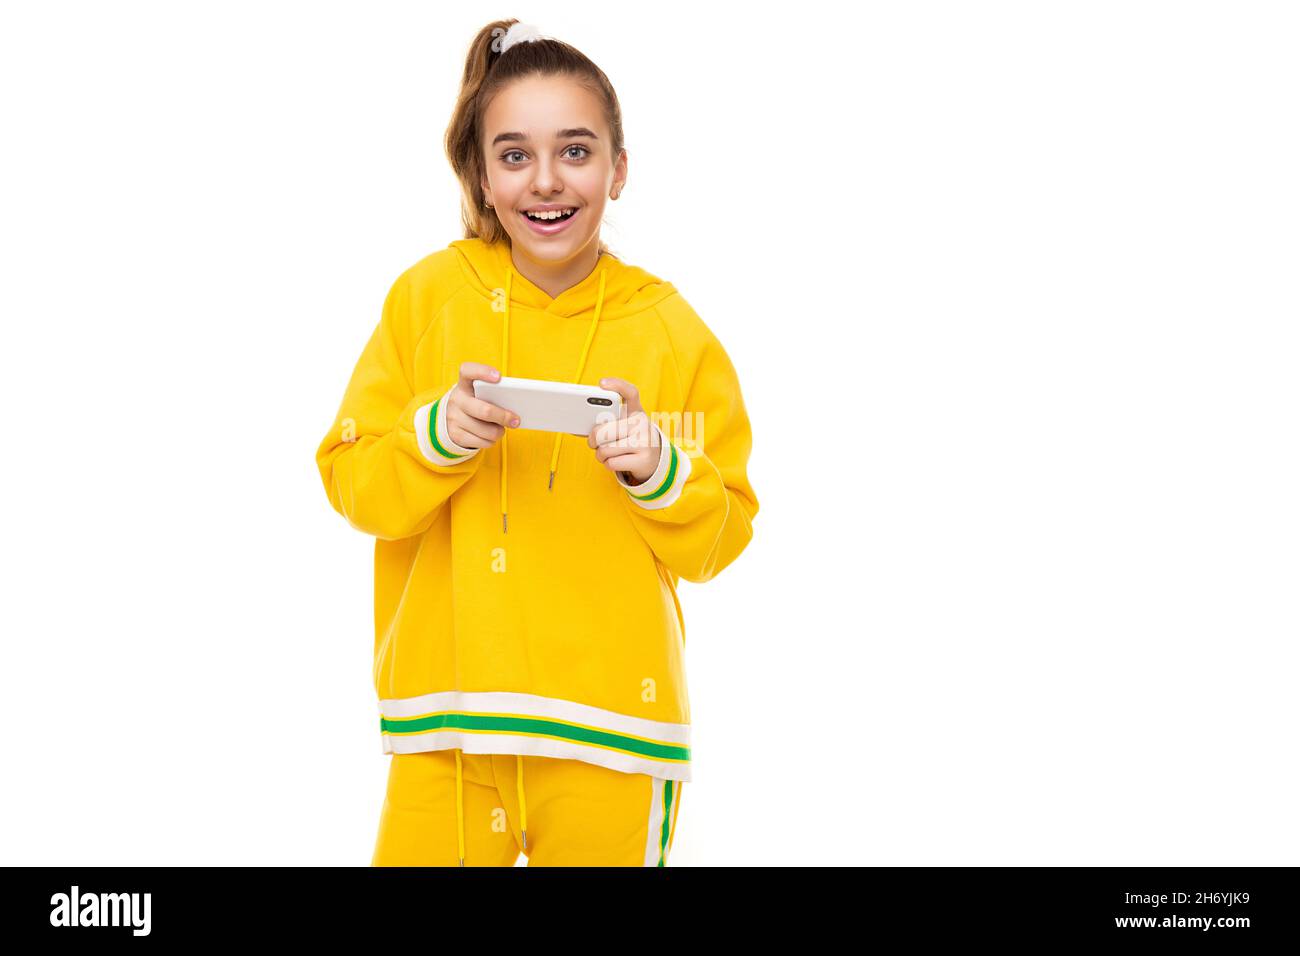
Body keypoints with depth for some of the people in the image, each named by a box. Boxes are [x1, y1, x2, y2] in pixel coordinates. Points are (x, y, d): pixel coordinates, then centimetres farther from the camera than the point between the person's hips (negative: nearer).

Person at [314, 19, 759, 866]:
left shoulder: (671, 330, 0)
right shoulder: (429, 296, 0)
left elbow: (723, 537, 3)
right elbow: (351, 481, 0)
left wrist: (658, 471, -16)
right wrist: (438, 436, -18)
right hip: (444, 722, 0)